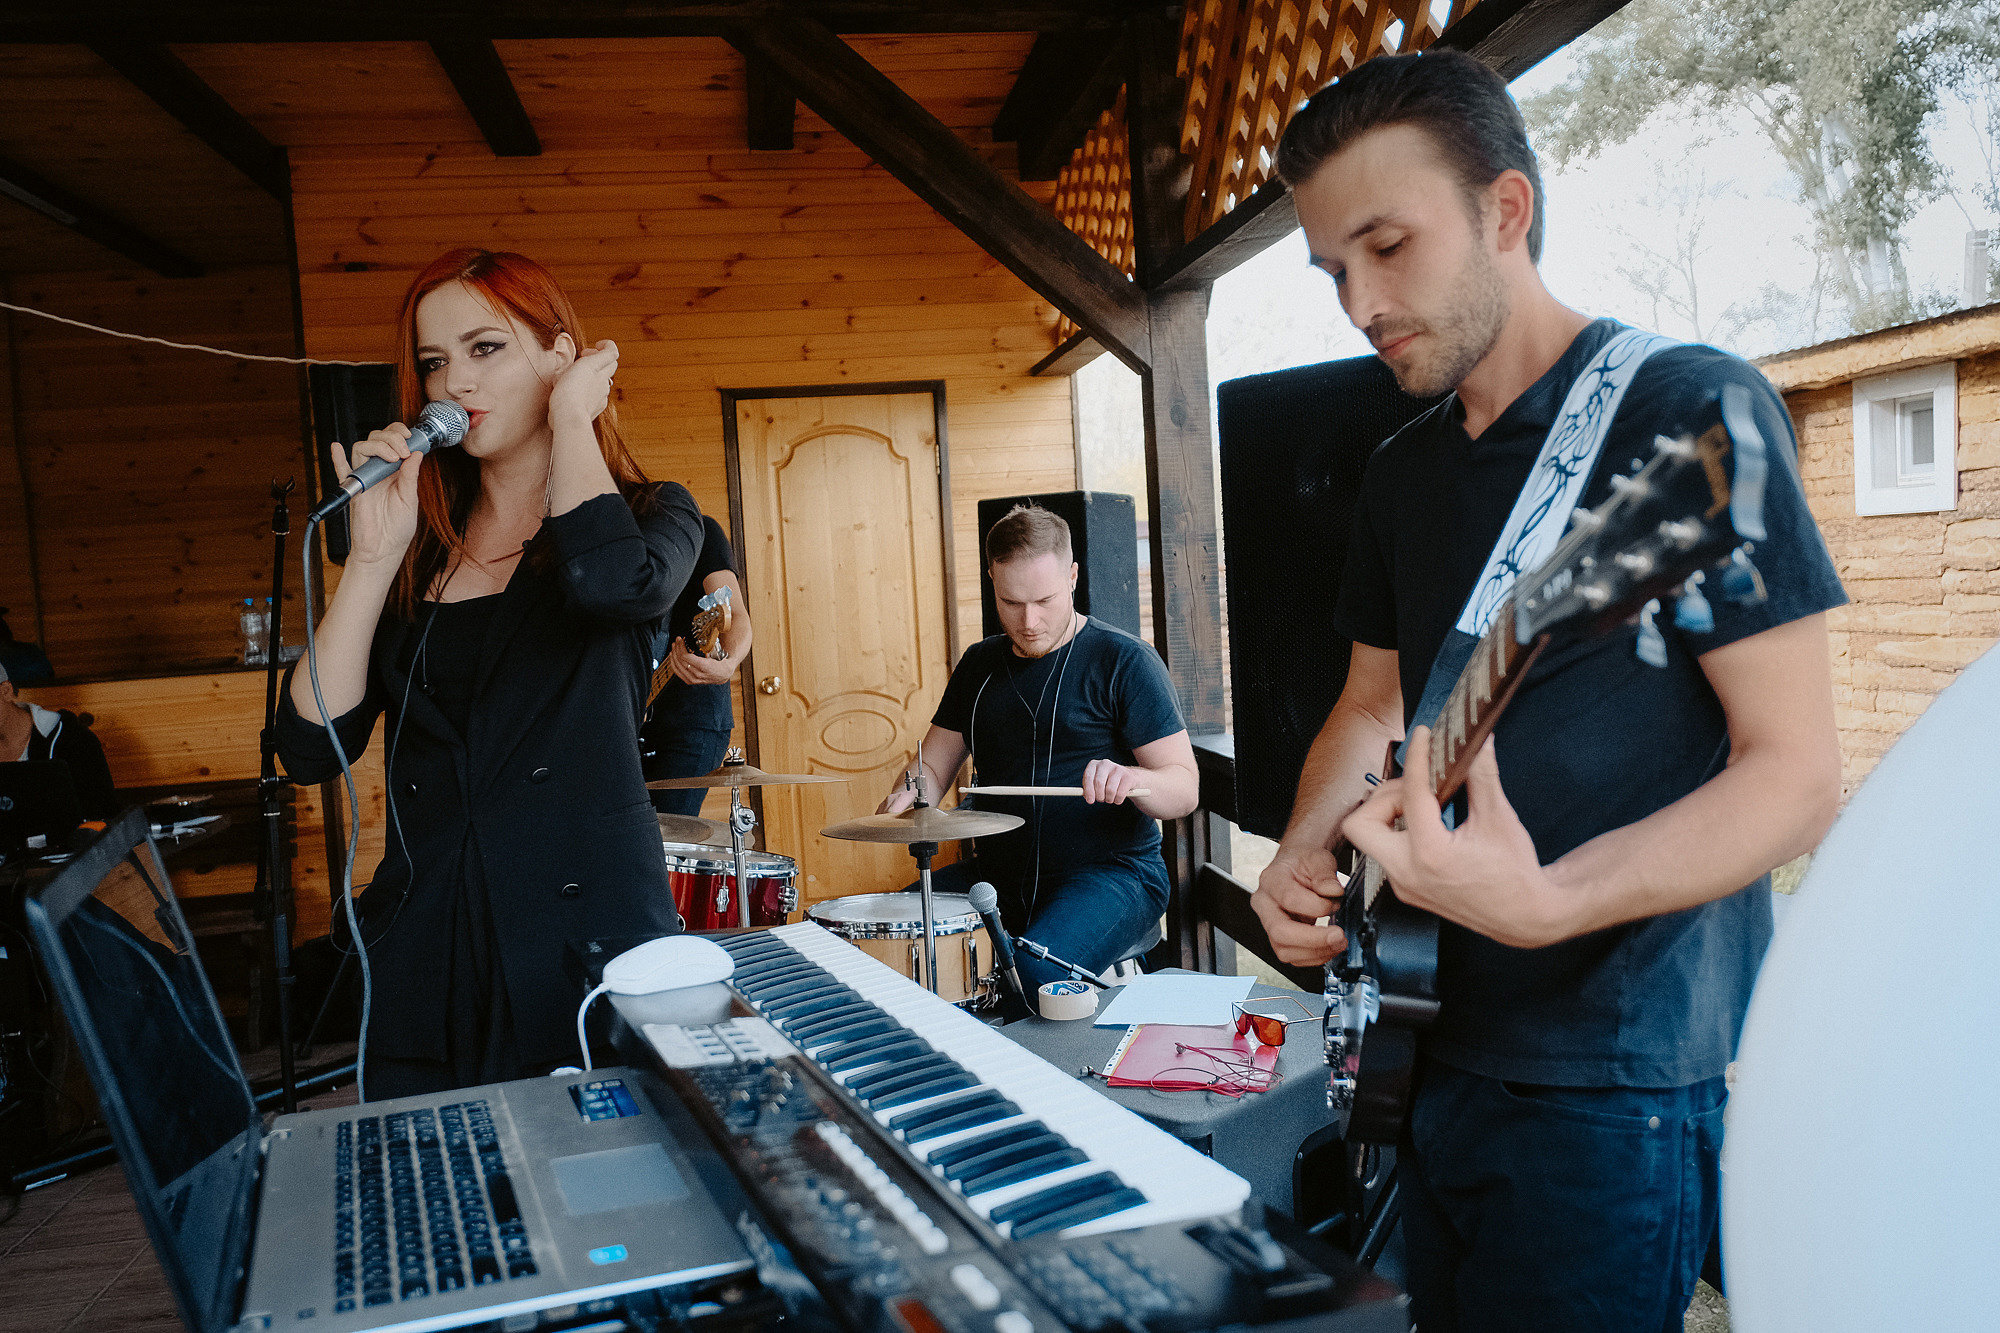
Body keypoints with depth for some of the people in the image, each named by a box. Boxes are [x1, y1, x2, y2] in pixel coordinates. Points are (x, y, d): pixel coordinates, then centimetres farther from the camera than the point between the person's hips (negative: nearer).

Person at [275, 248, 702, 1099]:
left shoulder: (650, 515, 4)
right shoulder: (421, 550, 12)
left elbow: (614, 581, -24)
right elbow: (310, 749, 2)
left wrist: (572, 417, -7)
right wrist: (374, 556, -5)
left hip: (589, 937, -3)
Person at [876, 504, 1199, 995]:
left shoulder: (1124, 661, -7)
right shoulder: (980, 665, 12)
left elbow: (1185, 789, -10)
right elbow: (935, 765, 15)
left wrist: (1131, 778, -32)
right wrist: (910, 791, -9)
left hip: (1112, 873, -6)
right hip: (999, 874, 6)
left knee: (1038, 971, -34)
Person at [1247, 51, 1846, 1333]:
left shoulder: (1689, 410, -12)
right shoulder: (1405, 470, 10)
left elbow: (1797, 774, -16)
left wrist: (1540, 904, -30)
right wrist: (1305, 853, -1)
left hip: (1624, 1077, -7)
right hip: (1442, 1044, 7)